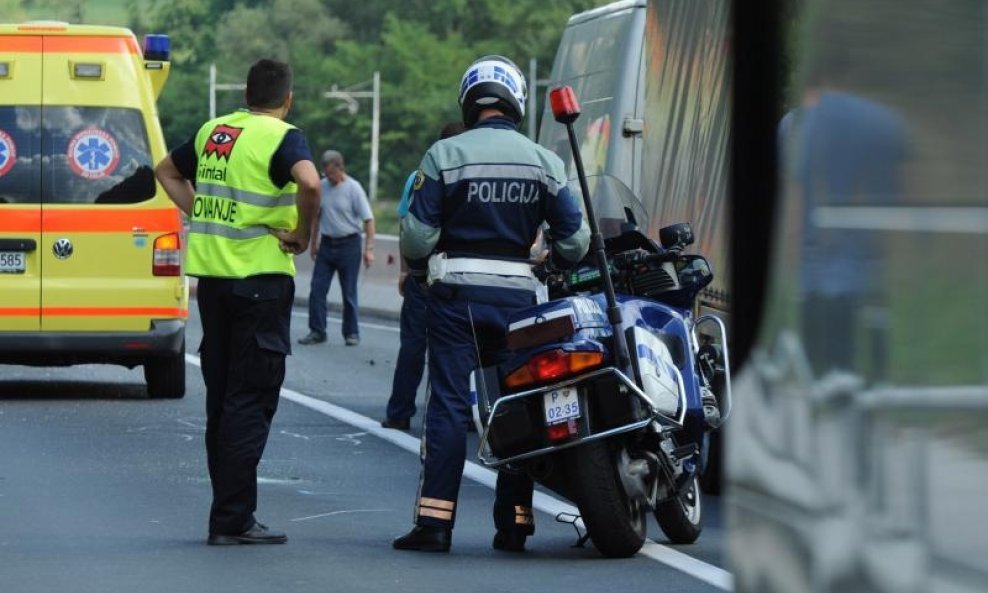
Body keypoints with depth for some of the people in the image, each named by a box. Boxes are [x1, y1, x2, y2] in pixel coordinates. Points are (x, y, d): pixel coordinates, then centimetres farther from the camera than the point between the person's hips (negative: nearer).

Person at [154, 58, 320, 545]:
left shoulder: (213, 132, 12)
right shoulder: (283, 137, -9)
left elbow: (167, 170, 26)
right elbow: (309, 182, -28)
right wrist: (302, 235, -13)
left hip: (210, 270, 7)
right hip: (260, 273, -7)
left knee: (222, 395, 13)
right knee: (252, 399, -4)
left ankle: (228, 510, 19)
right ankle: (233, 519, -7)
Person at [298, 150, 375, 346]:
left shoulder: (353, 188, -10)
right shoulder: (322, 187, 4)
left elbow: (368, 219, -10)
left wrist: (369, 249, -15)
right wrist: (313, 243, 17)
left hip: (348, 244, -5)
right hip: (326, 244, 5)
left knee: (349, 293, 2)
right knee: (317, 289, -1)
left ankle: (351, 333, 13)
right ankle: (317, 332, 5)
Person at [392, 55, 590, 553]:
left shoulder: (444, 156, -5)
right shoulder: (543, 162, 3)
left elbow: (417, 234, -7)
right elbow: (573, 237, 4)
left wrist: (415, 260, 15)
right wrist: (559, 266, 25)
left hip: (455, 293, -2)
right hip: (517, 295, 2)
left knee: (448, 404, -2)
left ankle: (435, 521, -7)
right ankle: (513, 524, 7)